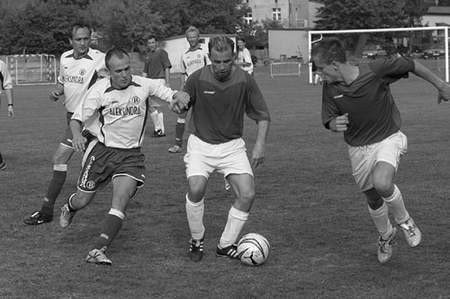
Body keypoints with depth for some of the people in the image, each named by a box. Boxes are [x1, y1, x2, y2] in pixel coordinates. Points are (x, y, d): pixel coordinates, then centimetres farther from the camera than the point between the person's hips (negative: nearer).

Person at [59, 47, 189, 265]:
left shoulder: (144, 85, -7)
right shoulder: (99, 90, -10)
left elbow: (174, 95, -2)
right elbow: (77, 118, -6)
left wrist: (180, 98, -27)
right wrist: (77, 135, -27)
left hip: (131, 155, 0)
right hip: (102, 149, 0)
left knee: (120, 202, -19)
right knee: (82, 200, 9)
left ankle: (97, 251, -20)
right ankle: (69, 208, 47)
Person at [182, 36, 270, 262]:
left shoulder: (244, 80, -11)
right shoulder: (197, 79, -13)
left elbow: (262, 115, -1)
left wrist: (260, 144, -11)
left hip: (232, 145, 2)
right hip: (201, 144, -1)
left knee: (247, 194, -13)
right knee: (196, 189, -24)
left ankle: (226, 244, 8)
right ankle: (197, 239, 3)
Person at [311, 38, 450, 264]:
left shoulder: (376, 71, -22)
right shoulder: (330, 88, -10)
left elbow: (412, 65, -8)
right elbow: (329, 121, 1)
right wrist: (335, 124, -25)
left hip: (388, 139, -4)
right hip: (358, 148, 4)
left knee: (382, 183, -30)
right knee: (373, 199, 13)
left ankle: (404, 221, 0)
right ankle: (385, 235, 44)